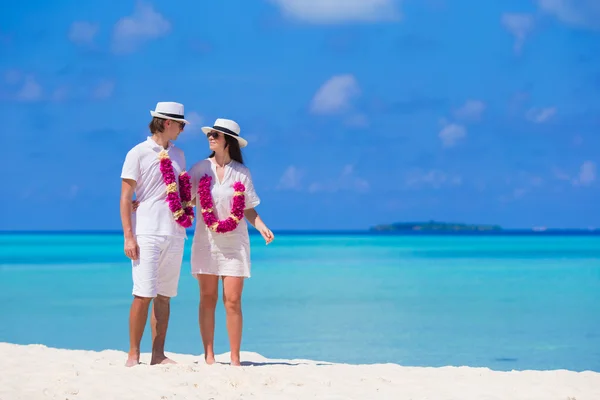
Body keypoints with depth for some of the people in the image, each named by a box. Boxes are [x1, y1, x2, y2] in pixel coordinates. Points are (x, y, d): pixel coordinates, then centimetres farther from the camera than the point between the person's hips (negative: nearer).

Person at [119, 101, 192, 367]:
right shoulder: (138, 153, -1)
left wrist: (185, 219, 9)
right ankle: (133, 355, -3)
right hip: (147, 234, -5)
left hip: (174, 234, 5)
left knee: (165, 295, 5)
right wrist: (128, 236, -11)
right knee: (144, 294, -9)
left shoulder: (178, 155, 16)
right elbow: (125, 197, -4)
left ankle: (158, 355, 8)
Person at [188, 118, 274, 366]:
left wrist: (261, 226, -13)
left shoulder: (241, 172, 3)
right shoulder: (200, 169, 4)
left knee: (233, 301, -4)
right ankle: (208, 356, 6)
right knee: (207, 299, 1)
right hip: (206, 241, 1)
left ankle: (235, 358, 1)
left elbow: (248, 209, 5)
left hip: (234, 243, -1)